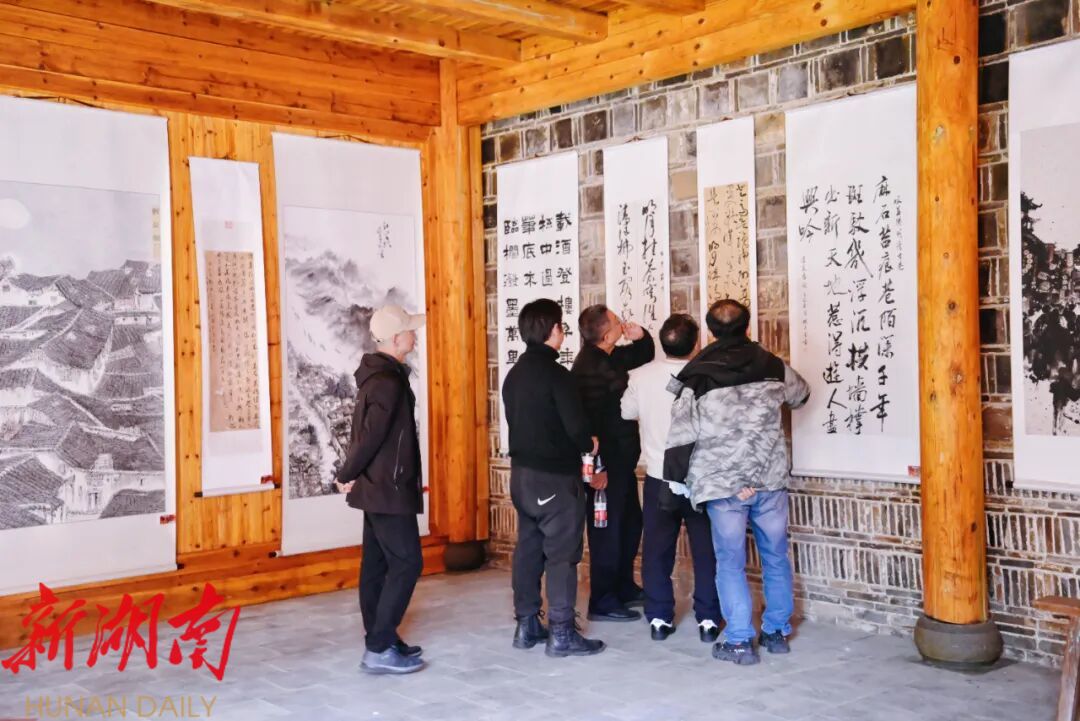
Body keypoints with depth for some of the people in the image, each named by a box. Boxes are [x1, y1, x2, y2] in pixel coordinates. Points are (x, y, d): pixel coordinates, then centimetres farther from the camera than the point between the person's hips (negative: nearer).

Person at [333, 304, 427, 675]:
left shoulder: (379, 373, 13)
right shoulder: (389, 380, -19)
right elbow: (371, 434, -22)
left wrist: (351, 475, 9)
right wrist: (347, 476, -10)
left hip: (378, 485, 10)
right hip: (388, 489, -10)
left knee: (377, 564, 13)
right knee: (406, 563, -7)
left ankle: (380, 640, 21)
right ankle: (379, 649, -5)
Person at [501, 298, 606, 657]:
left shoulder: (514, 374, 7)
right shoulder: (556, 374, -17)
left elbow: (516, 421, 11)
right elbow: (576, 426, -19)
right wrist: (589, 444, 2)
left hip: (522, 473, 8)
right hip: (556, 476, -8)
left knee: (528, 548, 14)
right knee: (562, 554, -1)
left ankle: (527, 624, 21)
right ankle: (561, 633, 3)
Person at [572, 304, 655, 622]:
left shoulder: (611, 356, 7)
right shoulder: (588, 368, -23)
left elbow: (642, 356, 26)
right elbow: (589, 421, -25)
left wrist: (641, 337, 5)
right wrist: (597, 467, -24)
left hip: (622, 459, 10)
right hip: (606, 464, -10)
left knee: (630, 523, 21)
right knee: (608, 530, -2)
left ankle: (624, 587, 36)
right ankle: (602, 602, 9)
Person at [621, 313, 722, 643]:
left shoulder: (641, 377, -9)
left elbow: (627, 413, 8)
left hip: (659, 479, 1)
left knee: (657, 550, 12)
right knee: (706, 551, 11)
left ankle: (659, 618, 17)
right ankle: (708, 619, 15)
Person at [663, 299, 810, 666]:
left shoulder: (697, 377, -6)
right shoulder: (773, 367, 2)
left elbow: (681, 436, -7)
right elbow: (801, 394, 24)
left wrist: (674, 480, 4)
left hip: (722, 485, -3)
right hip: (769, 480, 3)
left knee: (731, 563, 6)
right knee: (776, 557, 16)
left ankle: (739, 641, 7)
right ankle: (777, 632, 26)